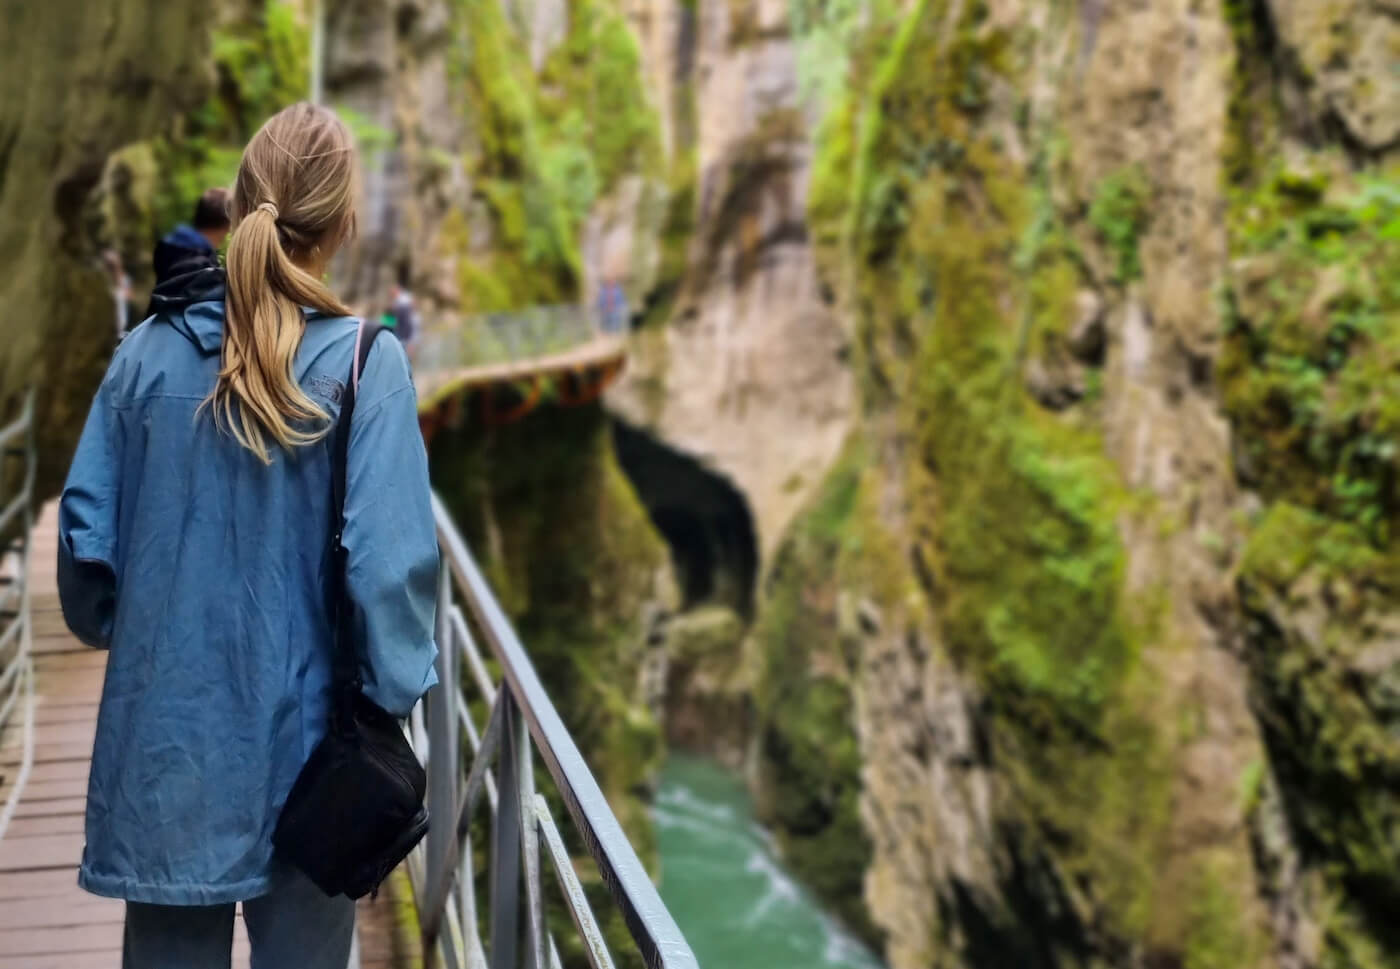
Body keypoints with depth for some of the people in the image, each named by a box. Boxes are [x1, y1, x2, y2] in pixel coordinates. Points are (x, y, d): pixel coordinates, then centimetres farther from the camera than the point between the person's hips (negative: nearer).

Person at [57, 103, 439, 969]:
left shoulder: (151, 352, -3)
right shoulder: (366, 363, -13)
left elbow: (86, 533, 1)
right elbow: (390, 559, -18)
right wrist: (394, 696, -5)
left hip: (167, 723, 3)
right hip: (302, 731, -3)